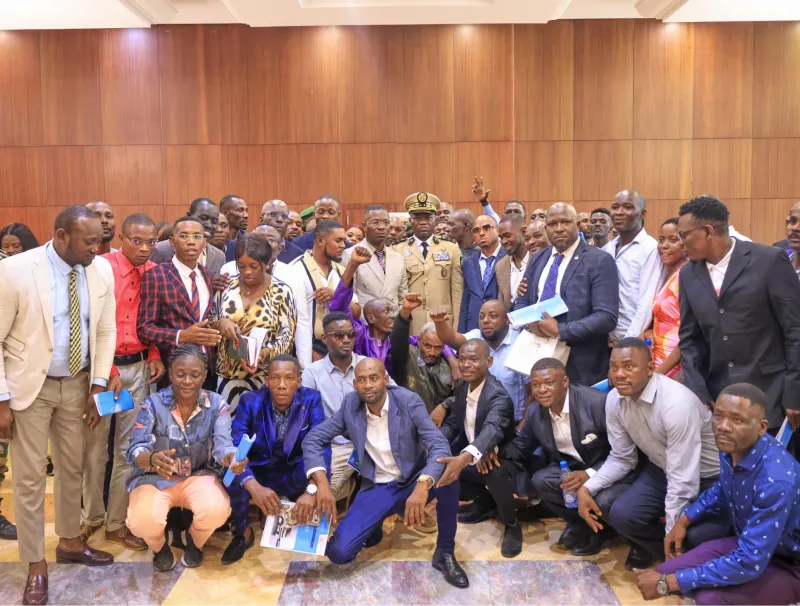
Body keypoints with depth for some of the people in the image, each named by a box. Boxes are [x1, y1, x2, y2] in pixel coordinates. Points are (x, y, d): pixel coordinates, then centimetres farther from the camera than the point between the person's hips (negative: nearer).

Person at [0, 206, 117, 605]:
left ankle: (70, 542, 38)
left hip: (77, 382, 4)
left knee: (72, 466, 17)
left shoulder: (102, 270, -6)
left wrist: (98, 384, -1)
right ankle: (35, 565, 21)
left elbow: (106, 331, 3)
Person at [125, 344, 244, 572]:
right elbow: (135, 451, -22)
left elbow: (222, 444, -20)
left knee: (217, 510, -31)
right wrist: (152, 458, -48)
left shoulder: (217, 405, -9)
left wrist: (231, 458, -47)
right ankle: (160, 546, 9)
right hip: (154, 478, -1)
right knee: (143, 520, -32)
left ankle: (194, 542, 9)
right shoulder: (153, 404, -13)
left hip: (199, 475, 1)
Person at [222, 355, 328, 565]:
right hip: (258, 472, 1)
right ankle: (242, 533, -1)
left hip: (295, 475, 0)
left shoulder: (311, 400, -15)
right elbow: (234, 447, -26)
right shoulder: (250, 402, -16)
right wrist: (254, 487, -45)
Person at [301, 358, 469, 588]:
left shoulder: (409, 401, -16)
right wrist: (322, 482, -22)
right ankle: (375, 524, 15)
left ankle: (445, 553, -14)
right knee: (339, 552, -19)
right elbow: (312, 439, -5)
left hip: (413, 481, -1)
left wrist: (422, 485, -45)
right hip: (377, 489, 2)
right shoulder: (350, 405, -8)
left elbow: (440, 446, -27)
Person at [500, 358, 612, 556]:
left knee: (605, 500, -35)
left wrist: (590, 474, -35)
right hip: (570, 467, 5)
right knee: (540, 481, -22)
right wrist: (497, 451, -13)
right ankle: (581, 523, 5)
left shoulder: (598, 402, -26)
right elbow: (521, 445, 9)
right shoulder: (534, 411, -6)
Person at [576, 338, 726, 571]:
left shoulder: (677, 404, -33)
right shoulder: (614, 399, -11)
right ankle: (647, 543, 14)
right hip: (661, 470, 5)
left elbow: (683, 481, -29)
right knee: (620, 514, -19)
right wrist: (587, 488, -17)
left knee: (695, 539, -26)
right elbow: (621, 458, 0)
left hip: (708, 479, -5)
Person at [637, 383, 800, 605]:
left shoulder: (776, 480, -36)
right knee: (666, 572, -3)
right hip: (750, 544, 7)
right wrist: (684, 520, 9)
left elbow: (749, 564, -34)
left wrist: (667, 583, -30)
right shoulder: (731, 447, -12)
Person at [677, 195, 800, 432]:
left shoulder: (770, 261, -9)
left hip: (769, 396, -4)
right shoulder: (688, 274, 5)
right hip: (716, 398, 4)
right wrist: (698, 394, -2)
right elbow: (689, 338, 8)